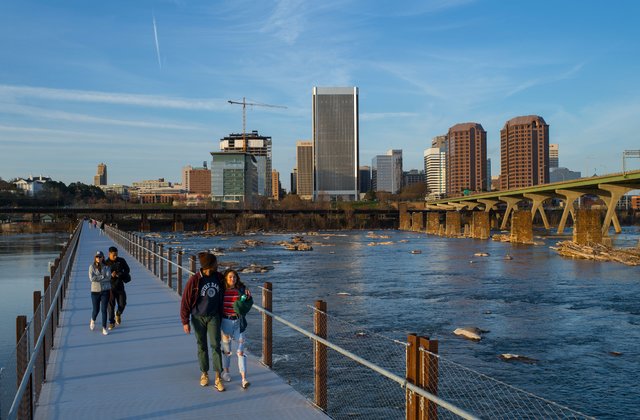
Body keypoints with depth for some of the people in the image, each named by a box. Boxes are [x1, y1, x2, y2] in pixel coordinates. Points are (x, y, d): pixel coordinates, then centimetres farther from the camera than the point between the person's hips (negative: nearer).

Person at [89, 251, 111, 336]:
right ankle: (93, 320, 41)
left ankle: (104, 328, 3)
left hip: (105, 290, 0)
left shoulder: (106, 267, 0)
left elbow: (108, 277, -14)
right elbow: (92, 278, -14)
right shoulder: (92, 267, -1)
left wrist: (97, 278, -13)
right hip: (95, 291, 0)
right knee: (96, 310, 7)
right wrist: (103, 276, -12)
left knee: (104, 309, -5)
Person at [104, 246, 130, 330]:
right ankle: (111, 322, 12)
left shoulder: (121, 260, -1)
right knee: (111, 305, 1)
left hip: (120, 286, 2)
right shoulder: (106, 263, -8)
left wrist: (121, 274, -10)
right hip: (110, 287, -2)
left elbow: (127, 270, 10)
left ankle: (118, 314, 34)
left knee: (122, 304, 2)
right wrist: (111, 275, -27)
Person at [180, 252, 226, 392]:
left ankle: (218, 378, 0)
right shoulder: (194, 280, -16)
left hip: (214, 317, 2)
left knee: (215, 345, -4)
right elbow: (185, 301, -10)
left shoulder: (219, 277, -4)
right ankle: (204, 374, 26)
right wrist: (185, 322, -9)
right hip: (198, 318, -2)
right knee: (202, 346, 9)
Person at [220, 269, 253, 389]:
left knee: (241, 351, -3)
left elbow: (249, 304, -1)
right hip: (225, 322, 0)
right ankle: (226, 371, 38)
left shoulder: (241, 289, -3)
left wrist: (248, 297, -21)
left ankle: (244, 379, -4)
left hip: (238, 322, 0)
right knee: (226, 349, 16)